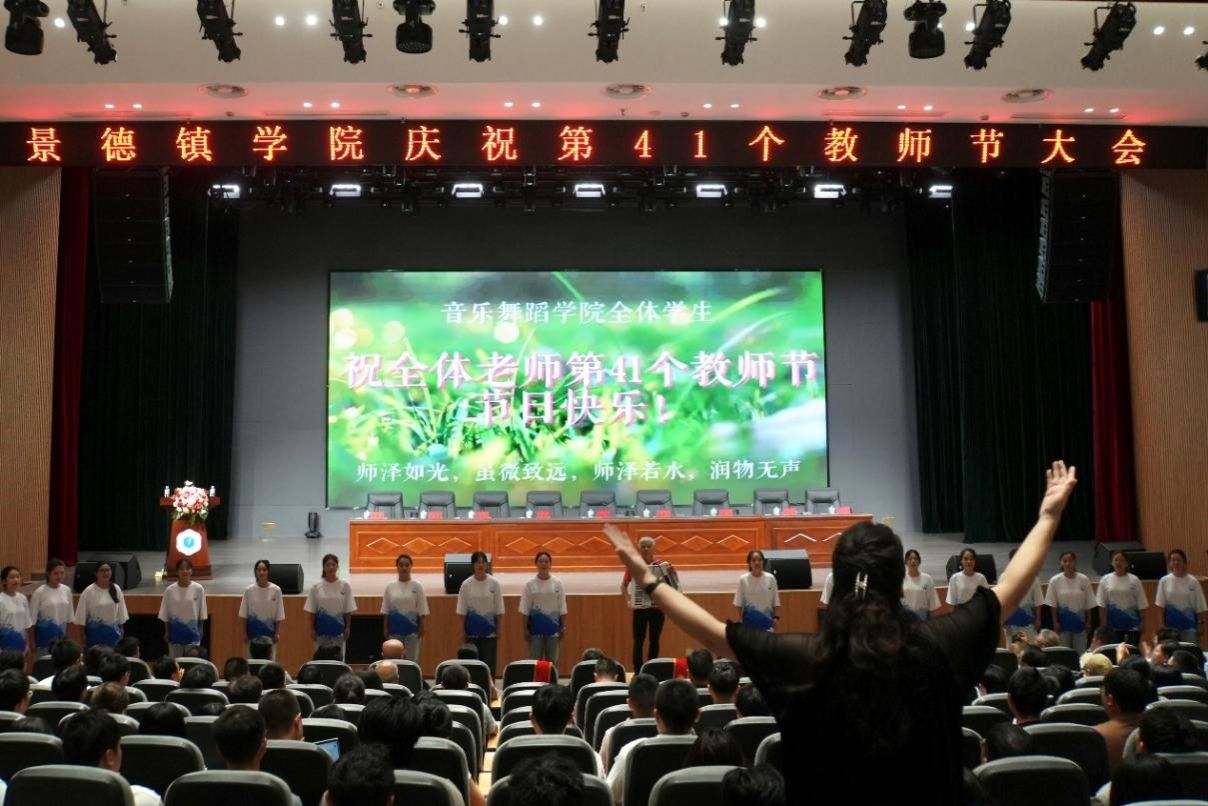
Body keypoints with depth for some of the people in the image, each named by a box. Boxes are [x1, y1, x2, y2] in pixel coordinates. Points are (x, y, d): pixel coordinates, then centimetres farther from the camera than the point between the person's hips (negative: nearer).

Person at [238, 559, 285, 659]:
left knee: (270, 660, 4)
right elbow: (244, 615, 1)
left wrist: (276, 633, -1)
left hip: (269, 630, 0)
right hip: (253, 630, 0)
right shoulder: (249, 590, -6)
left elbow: (279, 615, -1)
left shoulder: (276, 590, -7)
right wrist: (244, 633, 1)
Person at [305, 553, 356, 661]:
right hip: (321, 629, 0)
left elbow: (348, 611, 1)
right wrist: (312, 629, -1)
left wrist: (347, 628, -2)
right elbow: (312, 611, 1)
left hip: (338, 629, 0)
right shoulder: (316, 587, -2)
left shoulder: (345, 586, -2)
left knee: (338, 656, 3)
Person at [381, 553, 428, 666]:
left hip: (411, 627, -2)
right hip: (395, 627, 2)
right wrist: (385, 628, 2)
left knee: (412, 658, 2)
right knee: (394, 658, 6)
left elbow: (421, 610, -3)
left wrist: (421, 627, -7)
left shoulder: (417, 586, -3)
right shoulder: (390, 587, 2)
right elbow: (386, 610, 6)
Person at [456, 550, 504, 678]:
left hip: (489, 631, 0)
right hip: (472, 631, 1)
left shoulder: (494, 583, -4)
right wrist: (462, 631, -2)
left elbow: (499, 610, -1)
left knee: (489, 663, 1)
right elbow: (462, 611, 0)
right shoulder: (466, 584, -4)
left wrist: (499, 630, -3)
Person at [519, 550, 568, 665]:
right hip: (535, 628, -1)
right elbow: (525, 610, -2)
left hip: (553, 627, 1)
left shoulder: (557, 583, 0)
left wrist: (563, 627, 0)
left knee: (552, 660, 7)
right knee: (535, 659, 3)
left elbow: (562, 608, 3)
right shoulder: (530, 584, -4)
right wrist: (526, 629, -5)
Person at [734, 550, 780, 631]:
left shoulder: (770, 578, -3)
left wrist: (776, 618, -3)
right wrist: (740, 620, -5)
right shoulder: (743, 579, -7)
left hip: (766, 620, 1)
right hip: (750, 620, -1)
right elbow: (739, 603, -3)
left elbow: (776, 602, 2)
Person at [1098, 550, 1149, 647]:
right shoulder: (1105, 580, 0)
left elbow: (1141, 605, 0)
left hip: (1132, 625, -1)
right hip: (1113, 626, 1)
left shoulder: (1134, 580, -3)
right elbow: (1102, 606, 2)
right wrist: (1104, 626, 0)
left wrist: (1142, 625, -3)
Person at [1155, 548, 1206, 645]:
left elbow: (1200, 606, 0)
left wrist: (1201, 624, -1)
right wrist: (1163, 624, 0)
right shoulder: (1164, 581, -3)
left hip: (1189, 624, -1)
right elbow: (1161, 605, 1)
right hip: (1171, 624, 1)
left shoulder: (1193, 581, -5)